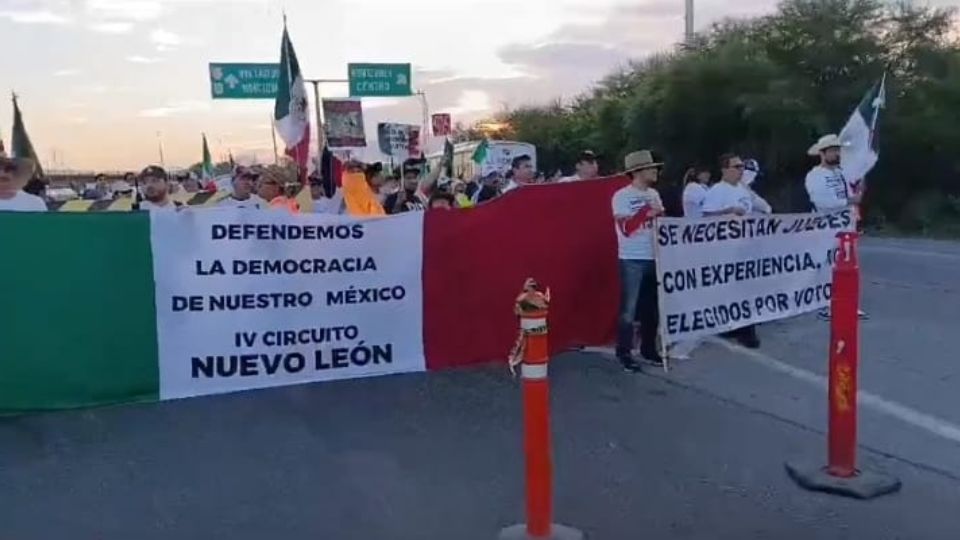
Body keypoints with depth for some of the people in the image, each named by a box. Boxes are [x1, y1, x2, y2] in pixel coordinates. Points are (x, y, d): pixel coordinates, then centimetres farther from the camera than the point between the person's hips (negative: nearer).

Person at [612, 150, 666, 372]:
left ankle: (649, 349, 24)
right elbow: (626, 227, -17)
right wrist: (647, 212, -18)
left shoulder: (654, 194, 12)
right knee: (629, 308, -2)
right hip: (632, 259, -6)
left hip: (654, 257, 6)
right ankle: (624, 354, 6)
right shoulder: (622, 196, -8)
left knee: (651, 307, 12)